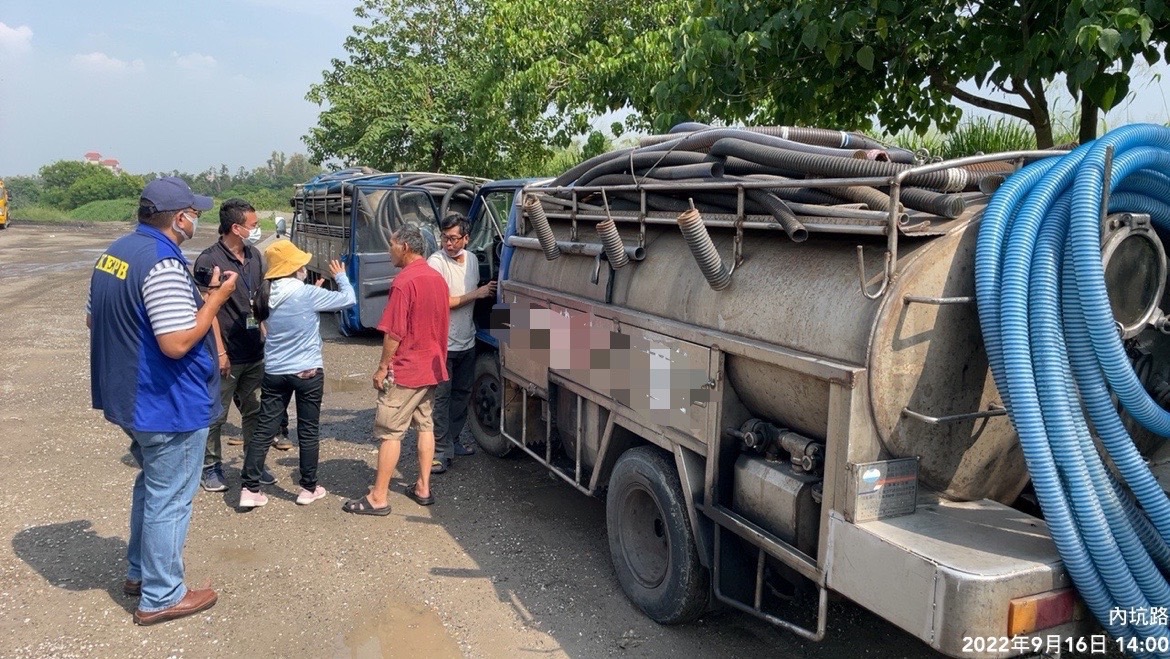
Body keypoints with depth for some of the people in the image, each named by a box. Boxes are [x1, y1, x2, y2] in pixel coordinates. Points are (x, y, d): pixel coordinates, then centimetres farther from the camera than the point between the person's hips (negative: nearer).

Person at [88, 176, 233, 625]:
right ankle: (160, 596, 17)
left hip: (130, 398, 10)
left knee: (151, 486, 26)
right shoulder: (163, 265, -24)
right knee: (169, 499, 4)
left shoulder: (114, 253, 7)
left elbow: (93, 320, 17)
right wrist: (216, 298, -19)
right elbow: (177, 343, -28)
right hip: (170, 405, -10)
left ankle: (139, 571, 39)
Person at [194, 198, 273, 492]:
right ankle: (211, 467, 22)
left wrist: (265, 336, 15)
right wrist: (220, 352, -16)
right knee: (216, 415, 7)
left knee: (254, 412, 15)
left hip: (255, 352, 7)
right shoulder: (210, 260, -14)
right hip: (227, 356, -6)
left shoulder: (254, 256, 7)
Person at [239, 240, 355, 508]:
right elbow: (348, 298, -8)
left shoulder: (266, 295, 2)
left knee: (264, 430, 9)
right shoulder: (306, 294, -16)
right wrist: (341, 276, 9)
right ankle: (309, 489, 19)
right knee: (308, 431, 8)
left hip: (274, 373, 5)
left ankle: (249, 490, 9)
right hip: (307, 373, -5)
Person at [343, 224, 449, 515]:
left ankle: (379, 498, 3)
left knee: (389, 432, -2)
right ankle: (423, 488, 22)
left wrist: (382, 367, -10)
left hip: (405, 371, -8)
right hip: (433, 368, 8)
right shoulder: (438, 278, 7)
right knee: (425, 426, 15)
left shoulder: (404, 282, -19)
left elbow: (394, 333, -20)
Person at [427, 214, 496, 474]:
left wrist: (487, 290, 4)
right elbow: (441, 303, -21)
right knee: (441, 397, -5)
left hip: (467, 341, 7)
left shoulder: (472, 259, 6)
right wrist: (476, 294, -19)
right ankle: (441, 452, 0)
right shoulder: (436, 262, -16)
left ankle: (452, 440, 31)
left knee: (462, 394, 17)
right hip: (443, 343, -7)